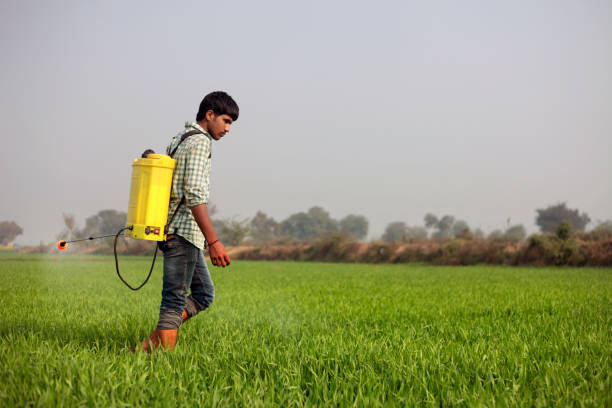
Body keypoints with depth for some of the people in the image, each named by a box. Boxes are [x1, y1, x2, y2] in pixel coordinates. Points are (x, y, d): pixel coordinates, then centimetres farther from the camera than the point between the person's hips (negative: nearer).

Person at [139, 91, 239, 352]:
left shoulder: (179, 140, 20)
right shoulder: (200, 142, -11)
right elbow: (194, 195, -21)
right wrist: (213, 241, -24)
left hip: (174, 230, 10)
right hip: (183, 233, -10)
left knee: (204, 294, 12)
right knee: (175, 301, -8)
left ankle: (150, 346, 8)